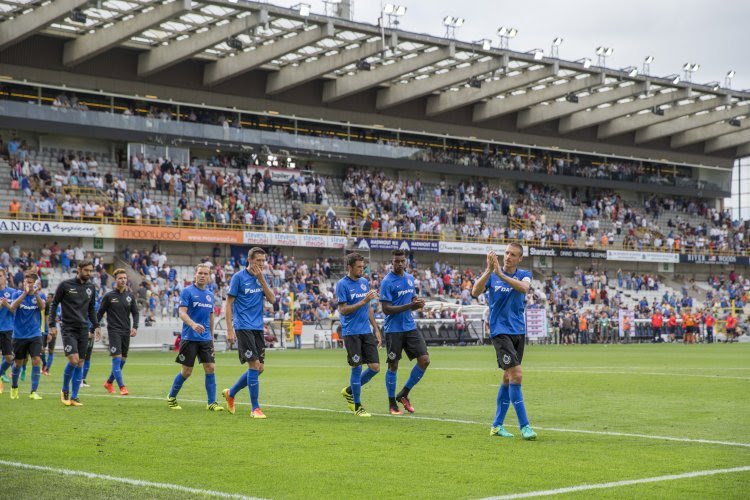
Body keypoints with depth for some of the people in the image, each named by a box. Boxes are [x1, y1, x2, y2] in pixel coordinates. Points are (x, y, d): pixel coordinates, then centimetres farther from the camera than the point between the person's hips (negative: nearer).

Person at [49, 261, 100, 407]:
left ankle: (74, 397, 10)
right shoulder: (65, 285, -4)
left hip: (83, 329, 5)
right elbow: (54, 304, 1)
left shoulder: (91, 287, 10)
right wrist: (52, 325, -4)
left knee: (80, 363, 2)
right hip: (68, 329, -5)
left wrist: (96, 326, 11)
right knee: (73, 360, -16)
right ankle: (65, 390, 8)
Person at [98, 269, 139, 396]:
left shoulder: (130, 296, 8)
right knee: (117, 358, -14)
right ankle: (122, 387, -17)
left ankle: (109, 382, 26)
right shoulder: (109, 296, -2)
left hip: (126, 332, 5)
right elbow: (100, 313, 3)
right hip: (114, 331, -5)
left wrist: (135, 327, -4)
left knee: (122, 360, 8)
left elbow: (135, 313, 11)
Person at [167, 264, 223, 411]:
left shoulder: (210, 294, 13)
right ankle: (171, 397, 21)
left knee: (210, 368, -4)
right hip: (189, 338, -5)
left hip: (206, 339, 5)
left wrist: (211, 336, 21)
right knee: (186, 371, 0)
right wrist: (193, 324, -32)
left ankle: (212, 403, -1)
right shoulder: (187, 291, -6)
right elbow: (182, 313, -15)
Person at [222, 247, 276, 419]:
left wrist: (261, 279, -7)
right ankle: (255, 408, -6)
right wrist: (229, 329, -12)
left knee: (260, 367, 7)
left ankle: (231, 392, 27)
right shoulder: (238, 277, -6)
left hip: (258, 327, 7)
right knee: (254, 365, -13)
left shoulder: (262, 277, 12)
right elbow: (229, 303, -6)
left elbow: (272, 300, 3)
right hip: (243, 327, -7)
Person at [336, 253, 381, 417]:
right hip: (351, 333, -6)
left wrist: (376, 329, 15)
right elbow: (343, 310, -13)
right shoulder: (342, 285, -8)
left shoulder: (364, 282, 13)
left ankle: (349, 391, 22)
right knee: (357, 367, -4)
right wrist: (363, 301, -20)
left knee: (375, 367, 1)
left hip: (366, 331, 6)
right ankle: (357, 405, 9)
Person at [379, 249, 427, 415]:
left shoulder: (410, 278, 10)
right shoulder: (387, 282, -11)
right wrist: (410, 305, -23)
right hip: (393, 329, -6)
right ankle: (392, 404, 13)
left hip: (410, 327, 6)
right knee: (393, 366, 1)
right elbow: (386, 309, -17)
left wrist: (418, 303, -3)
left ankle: (404, 394, 13)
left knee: (424, 360, -3)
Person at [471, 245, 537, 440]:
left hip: (519, 332, 5)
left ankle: (497, 425, 20)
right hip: (500, 331, -5)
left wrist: (501, 274, -32)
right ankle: (524, 425, -11)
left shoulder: (524, 275, 3)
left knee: (508, 377, 10)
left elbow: (524, 287, -21)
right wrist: (489, 270, -30)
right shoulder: (491, 275, -2)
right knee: (516, 375, -15)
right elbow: (475, 292, -19)